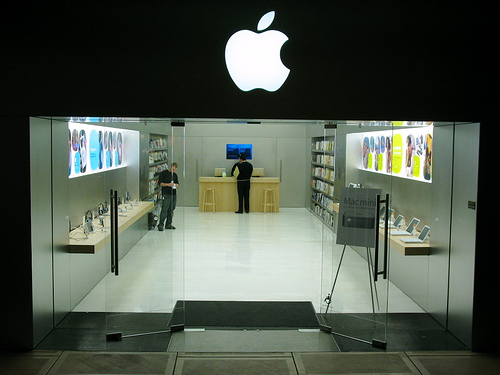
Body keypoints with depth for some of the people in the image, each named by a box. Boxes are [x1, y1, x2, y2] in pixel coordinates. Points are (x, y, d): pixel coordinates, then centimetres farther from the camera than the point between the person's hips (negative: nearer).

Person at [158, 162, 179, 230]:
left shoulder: (175, 175, 16)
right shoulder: (163, 173, -3)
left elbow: (177, 183, 21)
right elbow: (160, 183, -7)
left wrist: (176, 185, -3)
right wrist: (168, 184, -20)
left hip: (173, 194, 6)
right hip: (166, 194, -6)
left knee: (171, 210, 8)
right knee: (164, 209, -10)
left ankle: (168, 224, 15)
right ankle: (160, 225, -7)